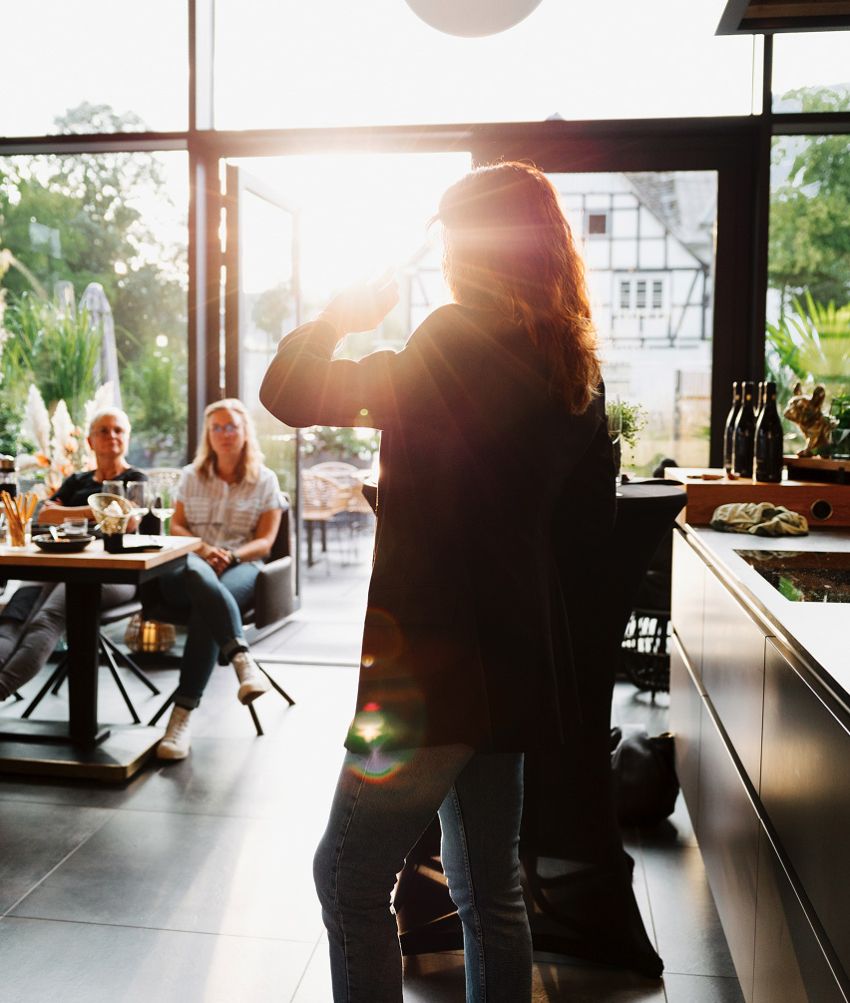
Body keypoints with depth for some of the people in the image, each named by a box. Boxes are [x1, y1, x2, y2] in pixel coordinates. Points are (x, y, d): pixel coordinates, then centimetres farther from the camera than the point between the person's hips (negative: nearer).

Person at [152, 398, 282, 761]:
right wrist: (202, 549, -9)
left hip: (240, 566, -1)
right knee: (197, 575, -41)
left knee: (205, 608, -38)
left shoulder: (264, 480, 14)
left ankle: (182, 714, -43)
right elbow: (176, 526, 13)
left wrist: (231, 555, -15)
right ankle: (243, 660, -56)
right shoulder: (191, 475, 22)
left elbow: (264, 542, 6)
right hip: (189, 562, 1)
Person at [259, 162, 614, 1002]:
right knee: (488, 887, 20)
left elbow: (288, 395, -12)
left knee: (348, 878, 6)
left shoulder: (454, 341, -14)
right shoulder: (577, 367, 7)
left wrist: (337, 317, 2)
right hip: (516, 660, 8)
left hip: (434, 663, -8)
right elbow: (593, 518, 15)